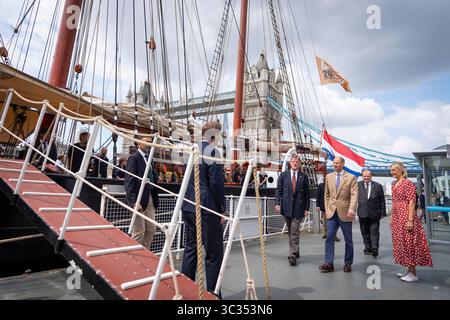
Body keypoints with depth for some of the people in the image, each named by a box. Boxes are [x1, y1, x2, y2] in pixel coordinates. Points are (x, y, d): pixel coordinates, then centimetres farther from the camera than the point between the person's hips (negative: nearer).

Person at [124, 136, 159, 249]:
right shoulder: (134, 158, -7)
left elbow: (153, 179, 13)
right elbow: (129, 181, -14)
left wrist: (155, 201, 9)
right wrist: (134, 201, -22)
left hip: (150, 199, 8)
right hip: (139, 199, -7)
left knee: (151, 230, 11)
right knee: (139, 232, 0)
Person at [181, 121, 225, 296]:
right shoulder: (213, 151, -13)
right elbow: (216, 182, -17)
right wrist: (222, 209, -8)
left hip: (188, 207, 9)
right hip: (207, 209, -8)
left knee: (191, 247, 18)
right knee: (214, 252, 2)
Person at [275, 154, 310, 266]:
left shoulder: (304, 177, 4)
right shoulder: (283, 175, 5)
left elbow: (307, 194, 5)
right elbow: (279, 190, 3)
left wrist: (306, 208, 0)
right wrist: (277, 203, -8)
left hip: (298, 208, -2)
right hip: (286, 207, 2)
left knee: (295, 232, -7)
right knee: (290, 232, 13)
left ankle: (293, 255, -3)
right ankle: (295, 252, 29)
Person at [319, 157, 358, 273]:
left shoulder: (351, 178, -3)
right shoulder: (328, 177, 8)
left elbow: (354, 195, -10)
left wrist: (351, 210, -22)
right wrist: (326, 208, 6)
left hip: (344, 213, -3)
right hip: (332, 212, 3)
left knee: (348, 240, 9)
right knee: (329, 238, -1)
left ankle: (348, 264, 23)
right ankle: (329, 263, 3)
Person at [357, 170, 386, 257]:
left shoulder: (378, 186, 3)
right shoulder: (358, 185, 4)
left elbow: (382, 201, 4)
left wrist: (382, 213, 1)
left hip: (374, 213, -1)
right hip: (362, 213, 2)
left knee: (374, 232, -1)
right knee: (365, 232, 10)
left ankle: (375, 249, 2)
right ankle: (368, 248, 21)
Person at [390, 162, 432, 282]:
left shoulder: (408, 183, -11)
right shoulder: (394, 184, 12)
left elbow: (412, 202, -16)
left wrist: (410, 220, -20)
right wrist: (391, 217, 16)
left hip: (405, 216, -8)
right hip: (396, 217, 8)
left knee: (409, 243, -2)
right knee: (401, 243, 13)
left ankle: (413, 274, 8)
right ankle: (409, 270, 24)